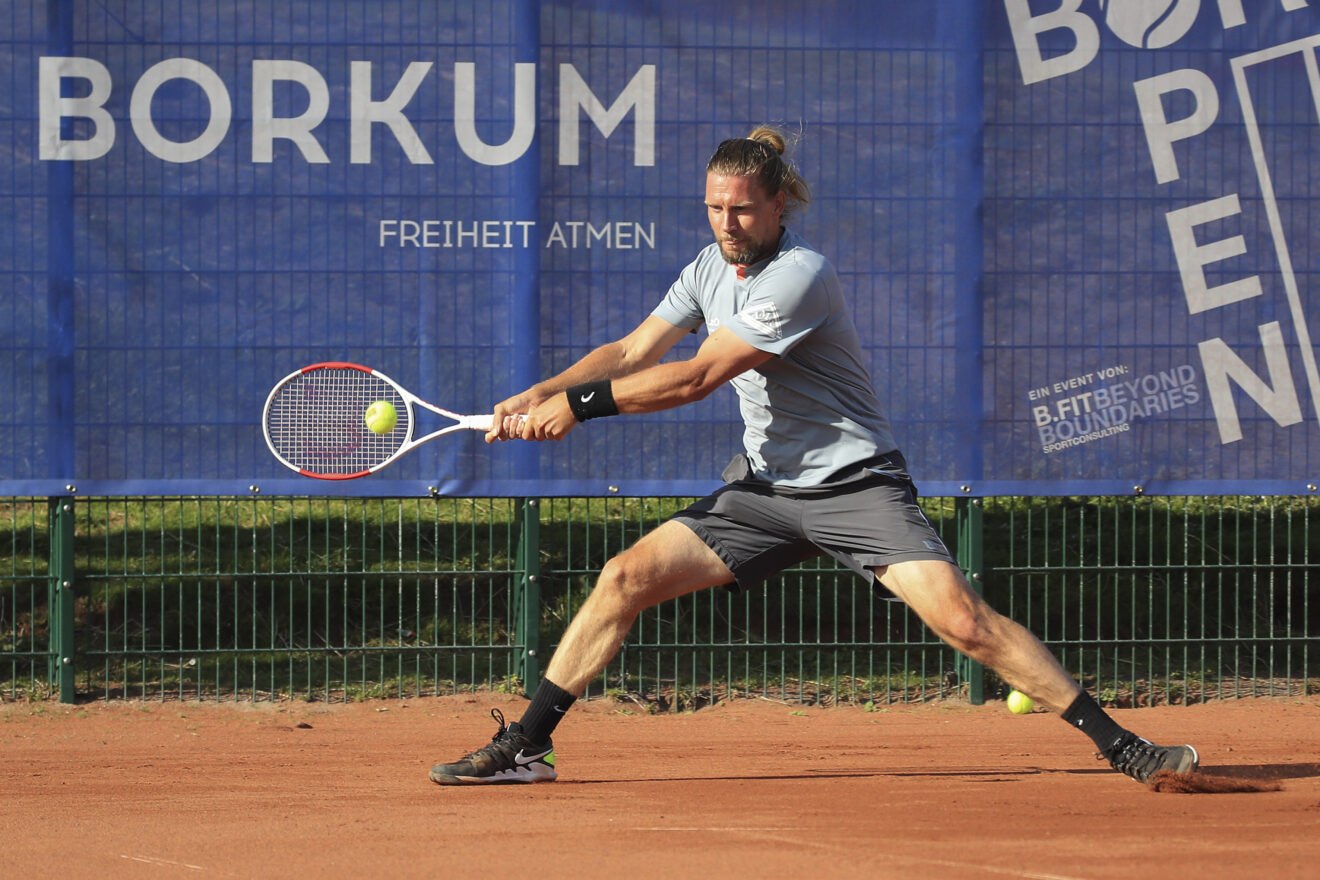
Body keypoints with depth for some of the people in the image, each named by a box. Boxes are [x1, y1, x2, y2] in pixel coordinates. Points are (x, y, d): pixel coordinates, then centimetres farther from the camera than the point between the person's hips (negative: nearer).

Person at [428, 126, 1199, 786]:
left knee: (962, 618, -22)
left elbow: (695, 378, -21)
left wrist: (577, 404, -18)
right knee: (625, 579, -4)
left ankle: (1119, 745, -18)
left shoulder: (799, 277, -20)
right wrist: (543, 393, -8)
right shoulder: (710, 268, 6)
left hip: (855, 483, -7)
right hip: (767, 488, 7)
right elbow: (631, 353, 9)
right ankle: (525, 747, 3)